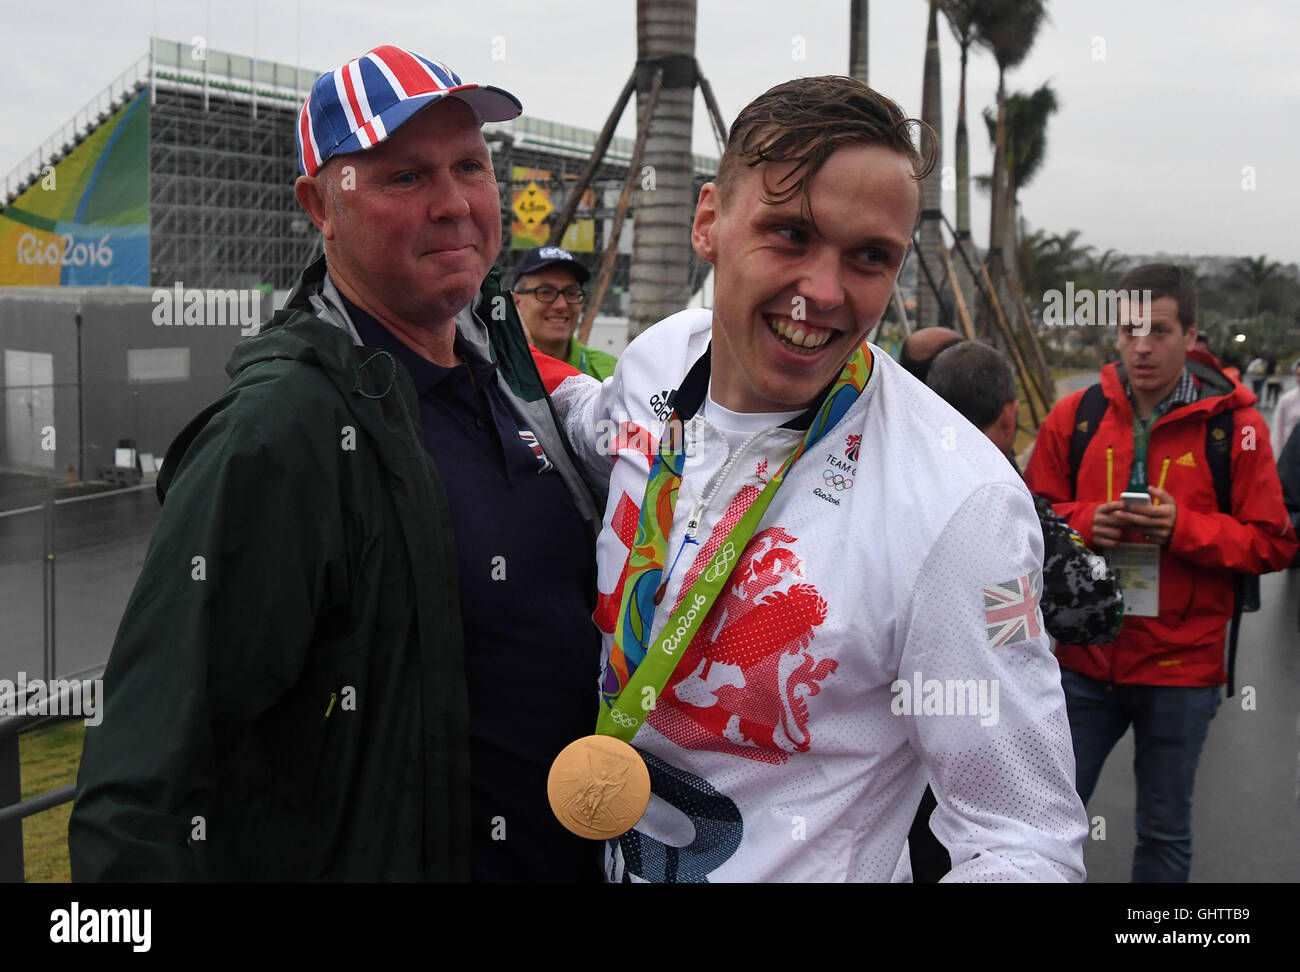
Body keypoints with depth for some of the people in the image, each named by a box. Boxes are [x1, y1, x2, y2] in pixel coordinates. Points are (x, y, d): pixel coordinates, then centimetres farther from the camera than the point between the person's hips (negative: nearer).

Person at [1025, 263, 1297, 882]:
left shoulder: (1233, 424, -5)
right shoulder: (1075, 414, 0)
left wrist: (1184, 527, -19)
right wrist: (1084, 523, -13)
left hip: (1181, 666, -1)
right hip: (1083, 656, 1)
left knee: (1165, 830, 16)